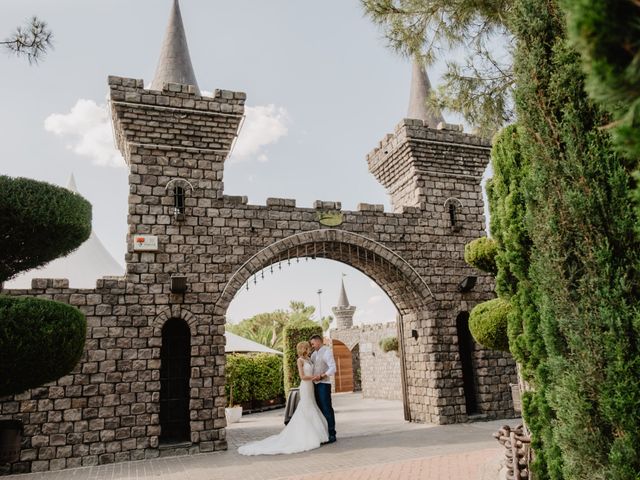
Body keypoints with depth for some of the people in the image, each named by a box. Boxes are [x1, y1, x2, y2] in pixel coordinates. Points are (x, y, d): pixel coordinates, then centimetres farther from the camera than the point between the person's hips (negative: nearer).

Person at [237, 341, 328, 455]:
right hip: (305, 387, -8)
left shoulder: (308, 359, 14)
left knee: (303, 413, 10)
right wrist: (315, 377, -9)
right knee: (308, 413, -5)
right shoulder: (299, 360, -9)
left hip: (310, 387, 8)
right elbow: (302, 377, -15)